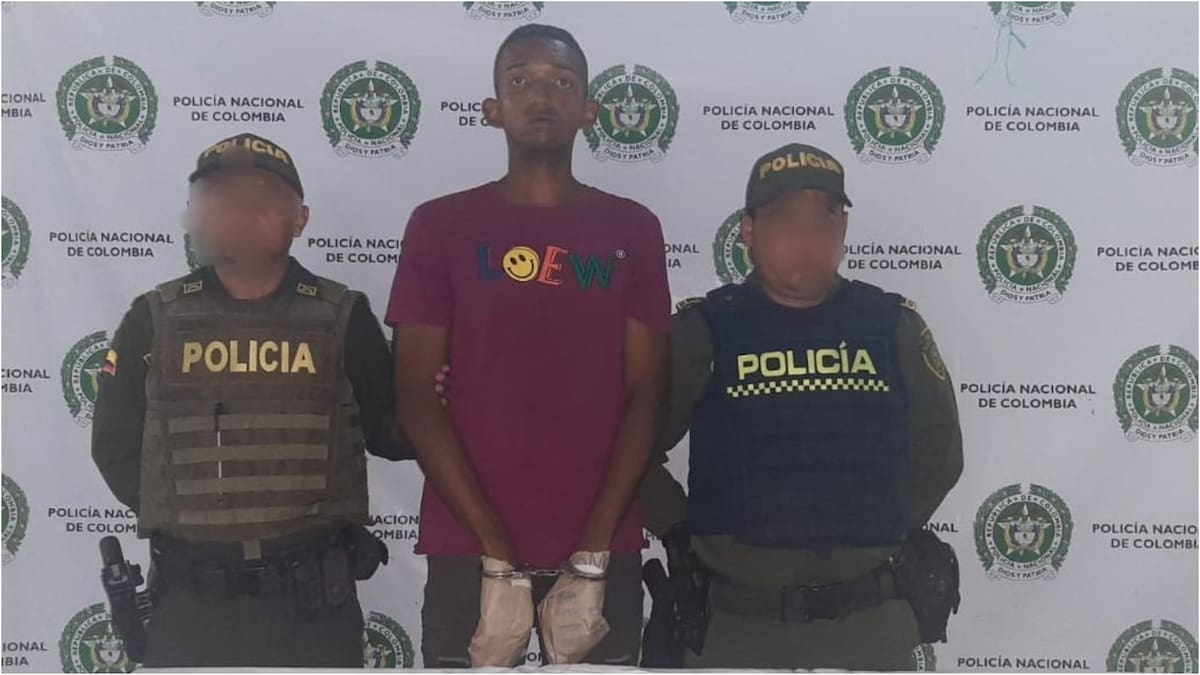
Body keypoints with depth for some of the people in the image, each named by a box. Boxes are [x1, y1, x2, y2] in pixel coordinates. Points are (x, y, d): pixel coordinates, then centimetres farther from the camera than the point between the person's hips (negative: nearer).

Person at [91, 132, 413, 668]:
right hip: (191, 601, 1)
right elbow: (115, 445, 8)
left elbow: (389, 433, 3)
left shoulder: (343, 318, -1)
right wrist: (186, 521, 1)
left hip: (315, 601, 0)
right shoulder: (154, 319, 2)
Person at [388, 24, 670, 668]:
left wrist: (594, 552, -9)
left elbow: (645, 394, -1)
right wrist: (499, 553, -10)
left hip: (602, 548, 1)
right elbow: (416, 397, -4)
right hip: (469, 548, 0)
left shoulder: (633, 230, 4)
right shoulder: (439, 225, 1)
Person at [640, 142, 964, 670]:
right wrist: (682, 535, 2)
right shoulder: (704, 331, -5)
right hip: (736, 624, -1)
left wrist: (880, 532, 9)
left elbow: (938, 454, 13)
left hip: (873, 622, 2)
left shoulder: (894, 326, 2)